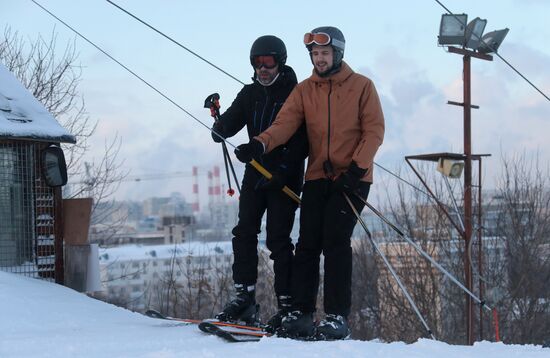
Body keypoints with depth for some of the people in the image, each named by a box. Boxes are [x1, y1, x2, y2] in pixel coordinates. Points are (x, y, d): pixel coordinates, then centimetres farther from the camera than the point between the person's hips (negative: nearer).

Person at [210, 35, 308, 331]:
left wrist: (282, 170, -21)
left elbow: (303, 140, -12)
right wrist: (220, 127, -19)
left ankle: (287, 305, -4)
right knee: (244, 234, -1)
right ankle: (245, 298, 3)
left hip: (285, 178, -6)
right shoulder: (250, 94, 12)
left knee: (278, 240, -8)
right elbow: (231, 122, 6)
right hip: (256, 175, 6)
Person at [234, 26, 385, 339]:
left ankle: (338, 317, -9)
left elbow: (374, 130, -3)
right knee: (308, 244, -2)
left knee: (336, 241, -13)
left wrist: (357, 167, -16)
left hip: (352, 177, -4)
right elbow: (285, 123, -6)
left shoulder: (361, 86, 1)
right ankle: (301, 314, 2)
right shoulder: (304, 90, 9)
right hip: (317, 177, 4)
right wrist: (260, 144, -26)